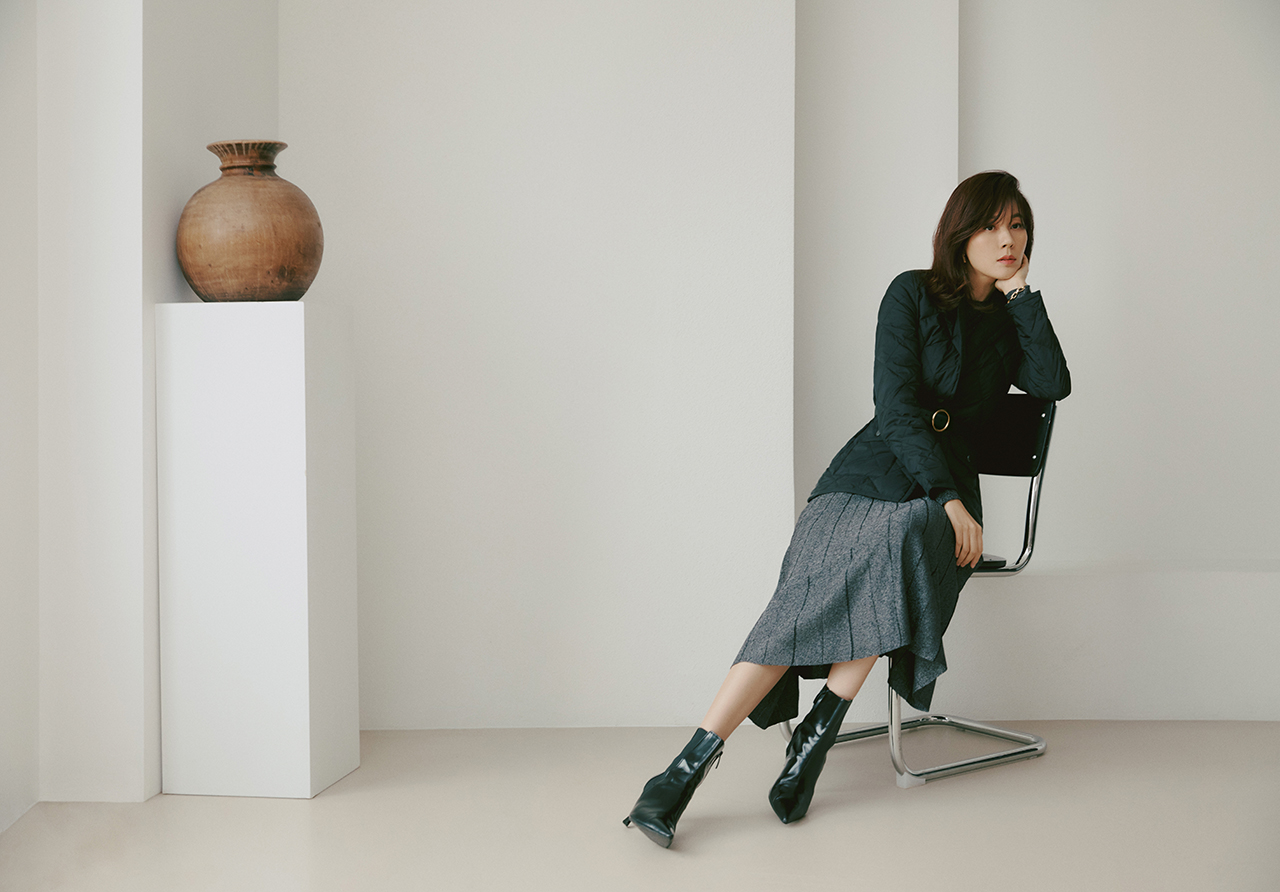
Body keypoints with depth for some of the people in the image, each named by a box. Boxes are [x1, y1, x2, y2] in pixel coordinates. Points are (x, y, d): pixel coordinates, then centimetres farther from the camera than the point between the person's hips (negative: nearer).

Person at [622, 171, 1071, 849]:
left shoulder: (1013, 320, 16)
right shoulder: (913, 295, 4)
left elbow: (1054, 385, -4)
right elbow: (895, 406, -7)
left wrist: (1021, 292, -2)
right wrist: (948, 497, -17)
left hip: (945, 490, 2)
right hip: (872, 470, -2)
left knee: (896, 534, -37)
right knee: (805, 602, -27)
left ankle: (818, 731, -30)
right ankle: (686, 768, -31)